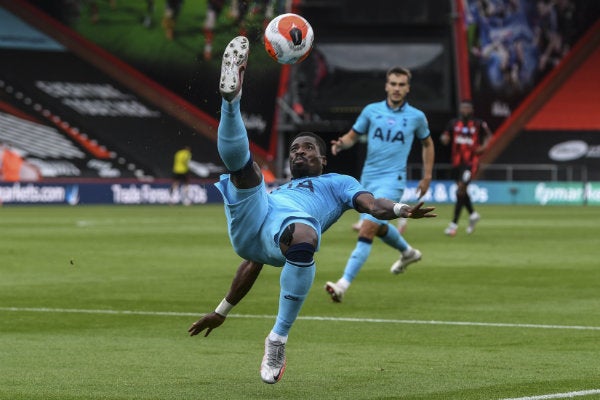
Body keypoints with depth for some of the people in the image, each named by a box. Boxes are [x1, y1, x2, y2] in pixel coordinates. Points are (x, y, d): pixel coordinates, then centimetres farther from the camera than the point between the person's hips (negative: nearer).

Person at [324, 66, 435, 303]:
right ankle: (408, 253, 54)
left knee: (367, 228, -19)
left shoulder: (416, 117, 0)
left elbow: (427, 144, 16)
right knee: (378, 228, 23)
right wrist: (342, 143, -14)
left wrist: (427, 177, 13)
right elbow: (353, 136, 9)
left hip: (392, 180, -5)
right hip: (368, 178, 5)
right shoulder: (371, 111, 3)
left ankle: (344, 284, -23)